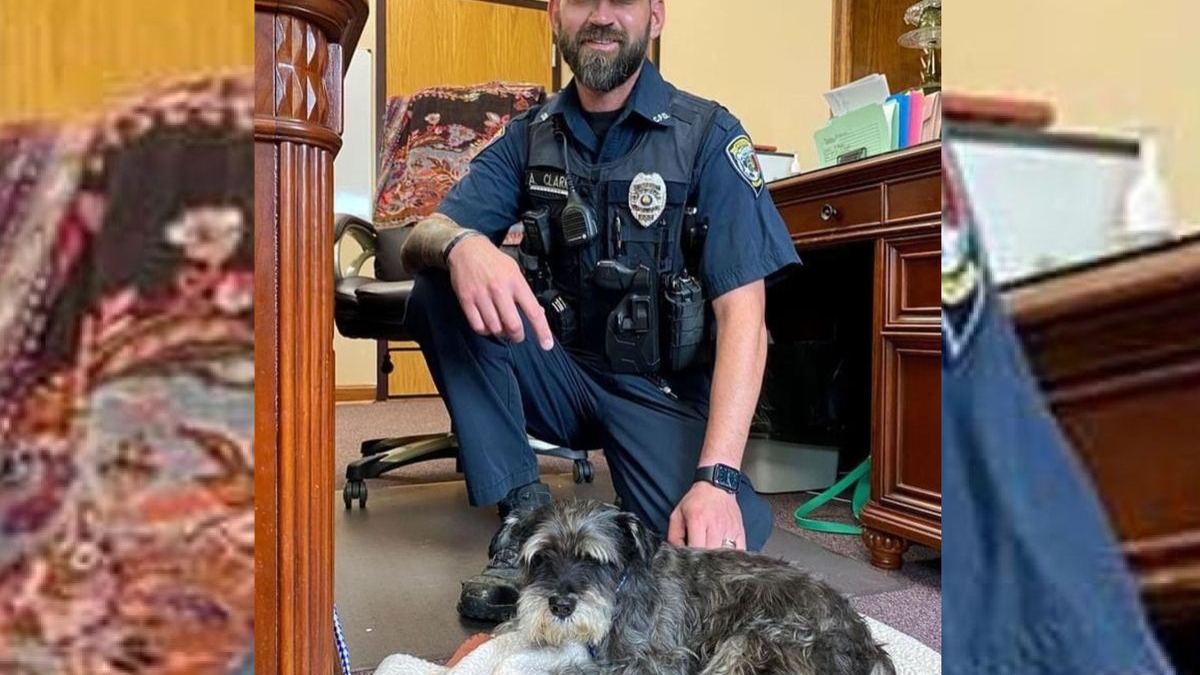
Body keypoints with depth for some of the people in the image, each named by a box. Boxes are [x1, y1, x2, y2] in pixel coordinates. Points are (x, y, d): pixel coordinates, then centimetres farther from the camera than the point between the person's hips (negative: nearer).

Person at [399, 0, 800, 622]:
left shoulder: (708, 135, -7)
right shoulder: (528, 137, 5)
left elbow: (742, 314, -15)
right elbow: (421, 238, -4)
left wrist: (718, 476, -27)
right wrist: (461, 244, -32)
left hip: (664, 390, -3)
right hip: (560, 375, 4)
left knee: (713, 556, -29)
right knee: (439, 291, -20)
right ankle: (524, 511, -13)